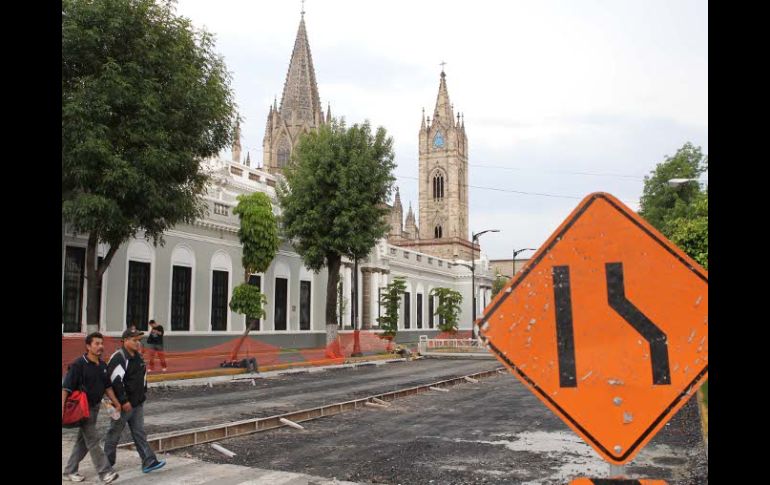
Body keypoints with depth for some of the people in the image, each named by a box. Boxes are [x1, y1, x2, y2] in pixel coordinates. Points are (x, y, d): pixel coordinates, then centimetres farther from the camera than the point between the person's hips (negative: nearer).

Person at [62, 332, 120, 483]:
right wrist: (62, 406, -25)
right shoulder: (78, 364, -15)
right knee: (92, 440, -7)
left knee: (83, 441, 14)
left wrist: (116, 403, 9)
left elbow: (107, 386, 15)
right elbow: (66, 387, -17)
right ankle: (105, 472, -4)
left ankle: (69, 472, 26)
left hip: (95, 406, 8)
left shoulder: (102, 365, 7)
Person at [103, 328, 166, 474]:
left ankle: (149, 462, 5)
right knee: (114, 434, 7)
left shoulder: (138, 356, 11)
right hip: (123, 404, -8)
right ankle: (107, 464, 22)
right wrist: (124, 401, -23)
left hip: (137, 403, 8)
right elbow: (115, 381, -24)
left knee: (139, 433, 7)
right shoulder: (118, 358, -17)